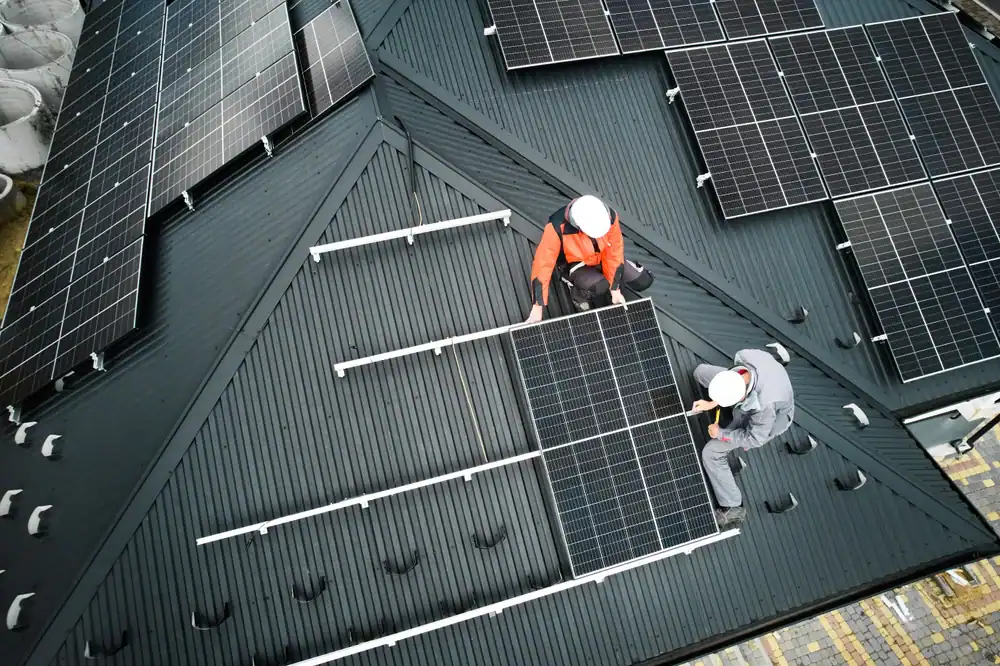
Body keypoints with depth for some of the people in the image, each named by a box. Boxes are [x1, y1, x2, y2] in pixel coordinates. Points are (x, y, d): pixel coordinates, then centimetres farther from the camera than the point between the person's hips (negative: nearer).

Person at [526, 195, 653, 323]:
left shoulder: (610, 217, -29)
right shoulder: (557, 227, -38)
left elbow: (614, 253, -16)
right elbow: (543, 264, -34)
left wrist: (615, 289, -13)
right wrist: (537, 308, -34)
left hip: (602, 258, 4)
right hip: (575, 264, -3)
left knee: (643, 281, -1)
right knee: (600, 287, -32)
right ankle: (578, 294, 1)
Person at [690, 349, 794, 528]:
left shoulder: (765, 405, -46)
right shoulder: (747, 356, -35)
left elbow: (755, 439, -26)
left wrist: (720, 433, -14)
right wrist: (714, 402, -13)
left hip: (770, 419, -6)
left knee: (711, 454, -10)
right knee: (700, 372, 7)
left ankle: (733, 509, 8)